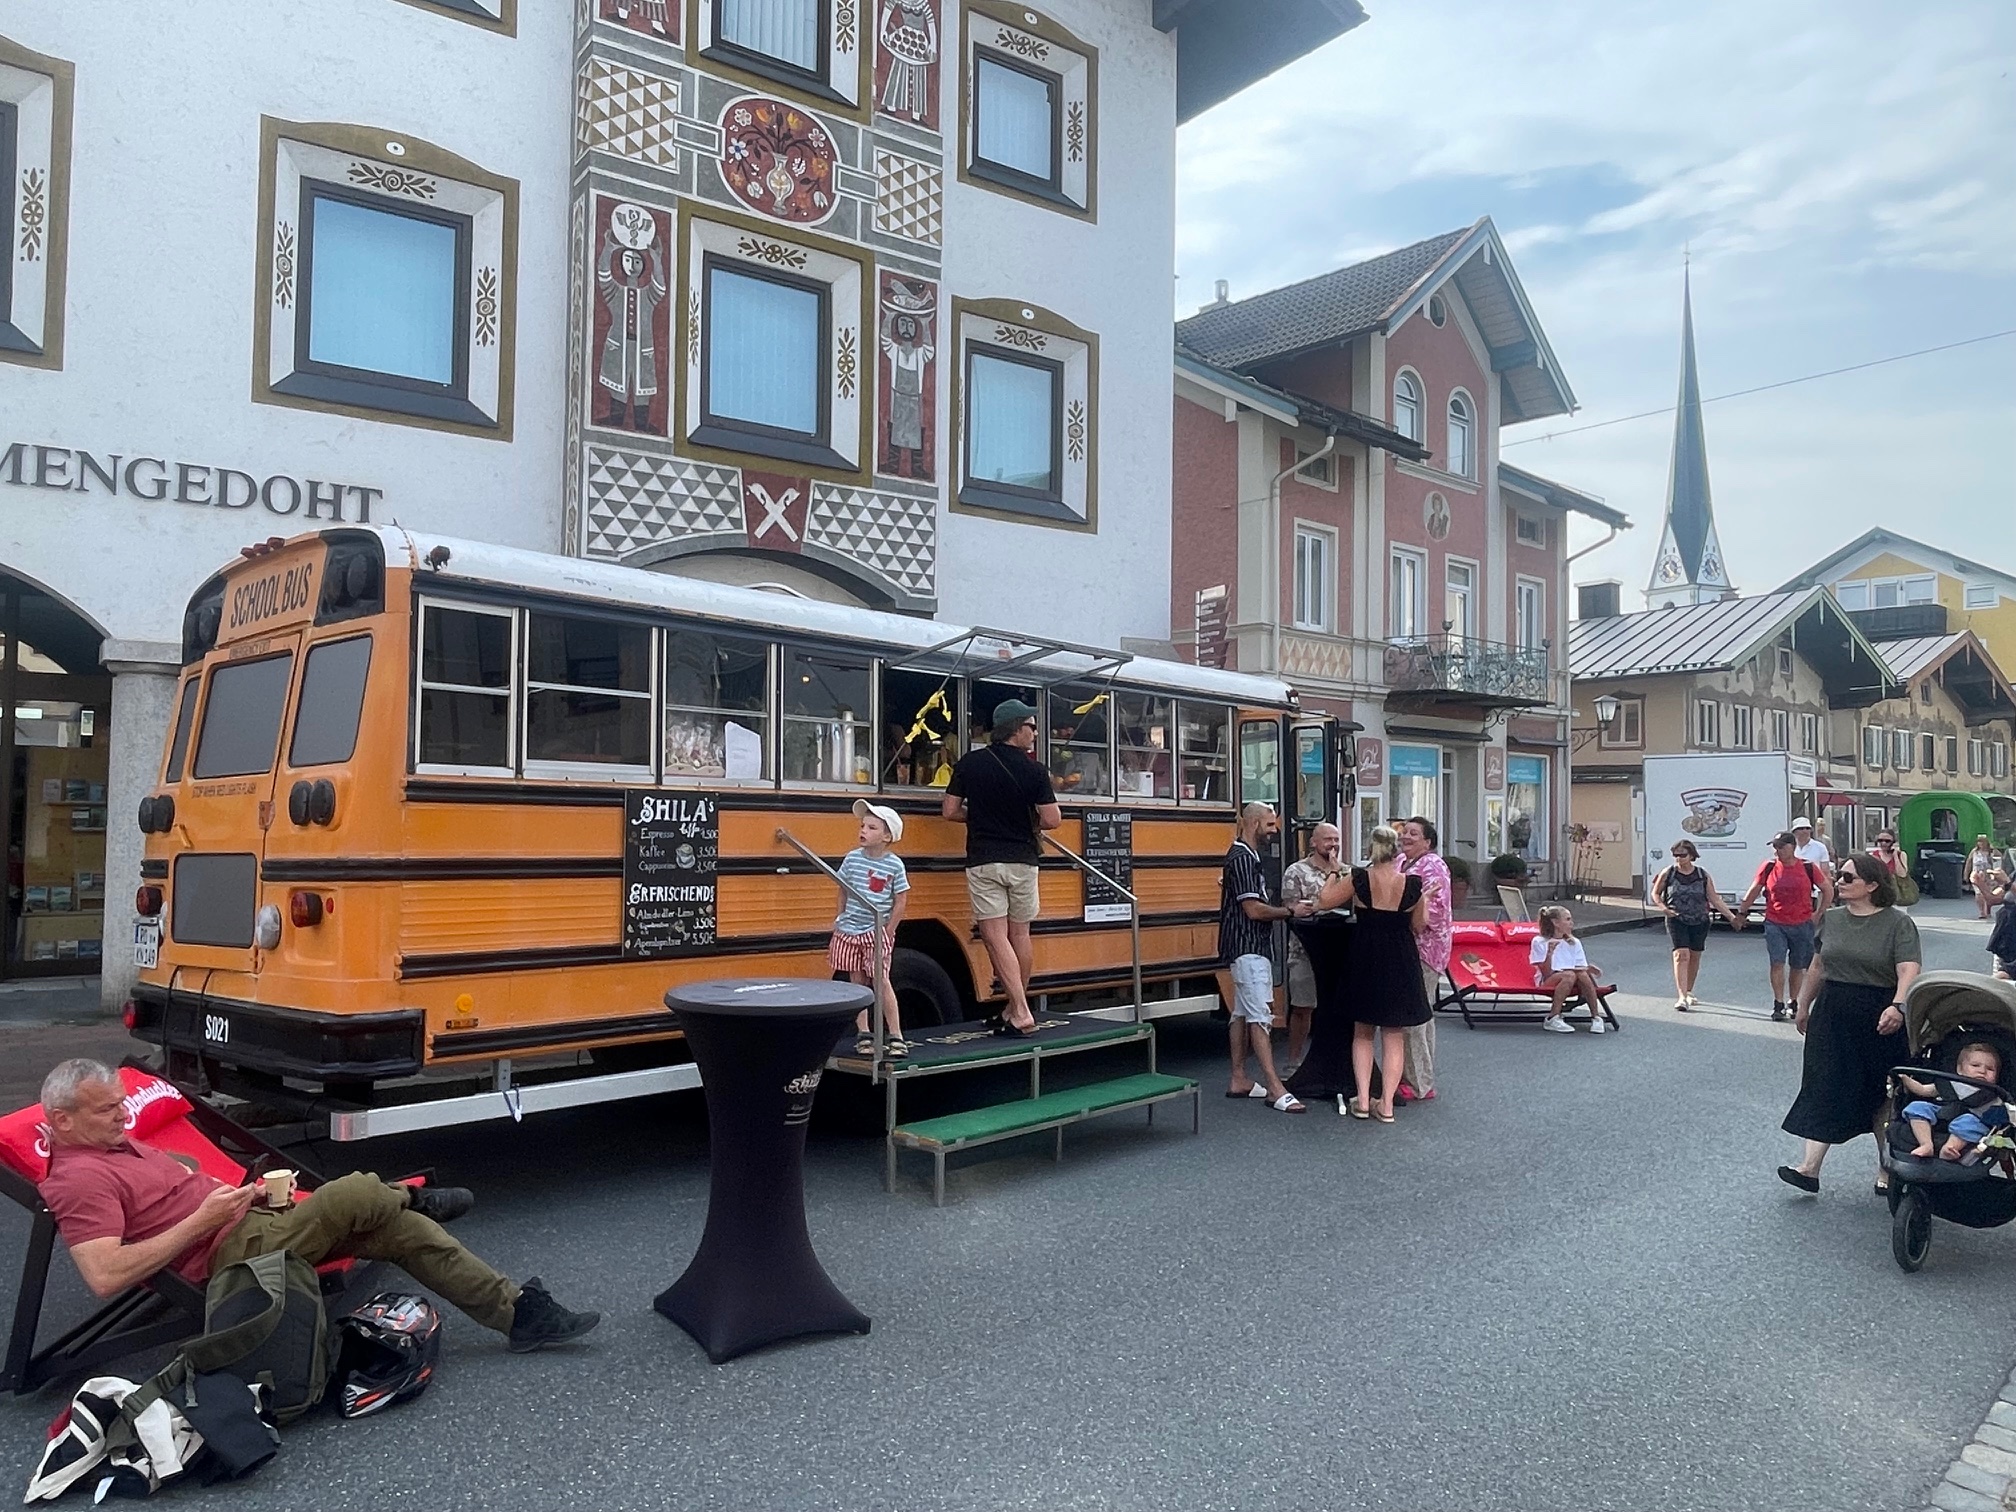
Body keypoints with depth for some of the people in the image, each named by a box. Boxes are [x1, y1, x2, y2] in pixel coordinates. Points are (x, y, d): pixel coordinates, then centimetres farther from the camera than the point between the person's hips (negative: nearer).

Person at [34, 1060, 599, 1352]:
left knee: (409, 1231, -3)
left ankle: (519, 1314, 0)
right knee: (358, 1193, -24)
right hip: (233, 1252, -10)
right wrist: (202, 1220, -23)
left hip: (257, 1220, 10)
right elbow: (104, 1275, -24)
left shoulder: (121, 1145, 18)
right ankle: (410, 1198, 14)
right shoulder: (79, 1179, -12)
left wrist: (240, 1191, 7)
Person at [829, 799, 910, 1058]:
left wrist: (887, 933, -6)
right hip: (849, 931, 3)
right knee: (857, 983, 8)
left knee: (881, 982, -6)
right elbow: (843, 893, 11)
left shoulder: (895, 865, -9)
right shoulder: (852, 859, 0)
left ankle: (895, 1036, 2)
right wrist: (840, 922, 7)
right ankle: (864, 1035, 16)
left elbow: (900, 901, -4)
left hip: (877, 933, -3)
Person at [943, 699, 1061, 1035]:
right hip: (1022, 861, 1)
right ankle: (1017, 1008, 24)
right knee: (1019, 935, 15)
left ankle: (1021, 1013, -11)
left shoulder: (970, 764, 0)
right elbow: (1052, 820, -8)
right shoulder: (1033, 770, -5)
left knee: (996, 937, -3)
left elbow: (950, 811, 1)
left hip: (983, 862, -1)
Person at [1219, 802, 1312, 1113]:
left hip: (1251, 948, 11)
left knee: (1243, 1013, 13)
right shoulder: (1241, 858, -16)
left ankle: (1238, 1080, 19)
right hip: (1248, 949, -11)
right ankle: (1275, 1090, -14)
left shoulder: (1248, 857, 15)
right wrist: (1290, 912, -11)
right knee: (1260, 1017, -12)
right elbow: (1253, 909, -21)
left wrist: (1286, 907, 7)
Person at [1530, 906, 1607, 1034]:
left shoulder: (1574, 943, 11)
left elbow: (1581, 968, 5)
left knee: (1583, 974, -31)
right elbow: (1547, 973, -10)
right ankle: (1552, 1018, -35)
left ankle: (1596, 1017, -25)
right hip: (1548, 983, -4)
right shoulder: (1539, 942, -3)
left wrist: (1589, 969, -18)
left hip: (1573, 986, 4)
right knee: (1569, 975, -36)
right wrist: (1550, 952, -24)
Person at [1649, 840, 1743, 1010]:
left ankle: (1688, 992, 32)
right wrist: (1662, 906, -12)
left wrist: (1732, 917, -3)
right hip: (1676, 920, -2)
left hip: (1700, 921, 2)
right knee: (1681, 955, -16)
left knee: (1694, 957, 12)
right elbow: (1655, 893, 8)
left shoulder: (1703, 875, -1)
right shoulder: (1668, 873, -4)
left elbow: (1715, 899, 3)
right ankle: (1681, 996, -22)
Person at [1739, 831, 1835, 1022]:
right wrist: (1741, 912, 12)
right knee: (1777, 963, -10)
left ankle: (1792, 1003, 26)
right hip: (1775, 924, -1)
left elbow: (1828, 890, 9)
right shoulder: (1768, 867, -2)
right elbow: (1754, 891, 10)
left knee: (1797, 967, 11)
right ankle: (1778, 1004, -5)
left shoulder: (1808, 868, -3)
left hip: (1802, 925, 1)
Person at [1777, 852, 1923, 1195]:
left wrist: (1897, 1006, -36)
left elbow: (1909, 971, -20)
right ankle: (1809, 1167, -3)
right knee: (1824, 1089, -1)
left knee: (1883, 1095, 10)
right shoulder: (1831, 919, 8)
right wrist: (1804, 1007, 22)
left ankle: (1887, 1171, 24)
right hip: (1832, 1015, 4)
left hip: (1880, 1019, -4)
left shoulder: (1898, 923, -8)